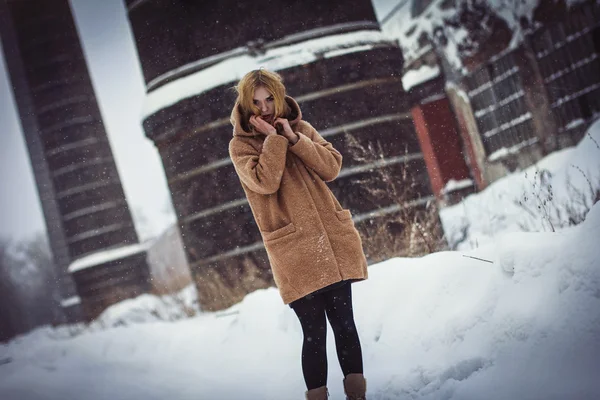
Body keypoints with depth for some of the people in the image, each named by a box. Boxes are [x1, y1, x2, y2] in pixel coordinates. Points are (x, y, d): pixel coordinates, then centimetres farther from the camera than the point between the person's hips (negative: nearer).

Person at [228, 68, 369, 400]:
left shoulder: (301, 128, 12)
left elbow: (332, 167, -1)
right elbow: (265, 181, -16)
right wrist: (274, 139, -12)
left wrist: (294, 139, -8)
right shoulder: (240, 145, 1)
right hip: (295, 253, -3)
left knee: (345, 324, 7)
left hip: (334, 241, 4)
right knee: (314, 332, -4)